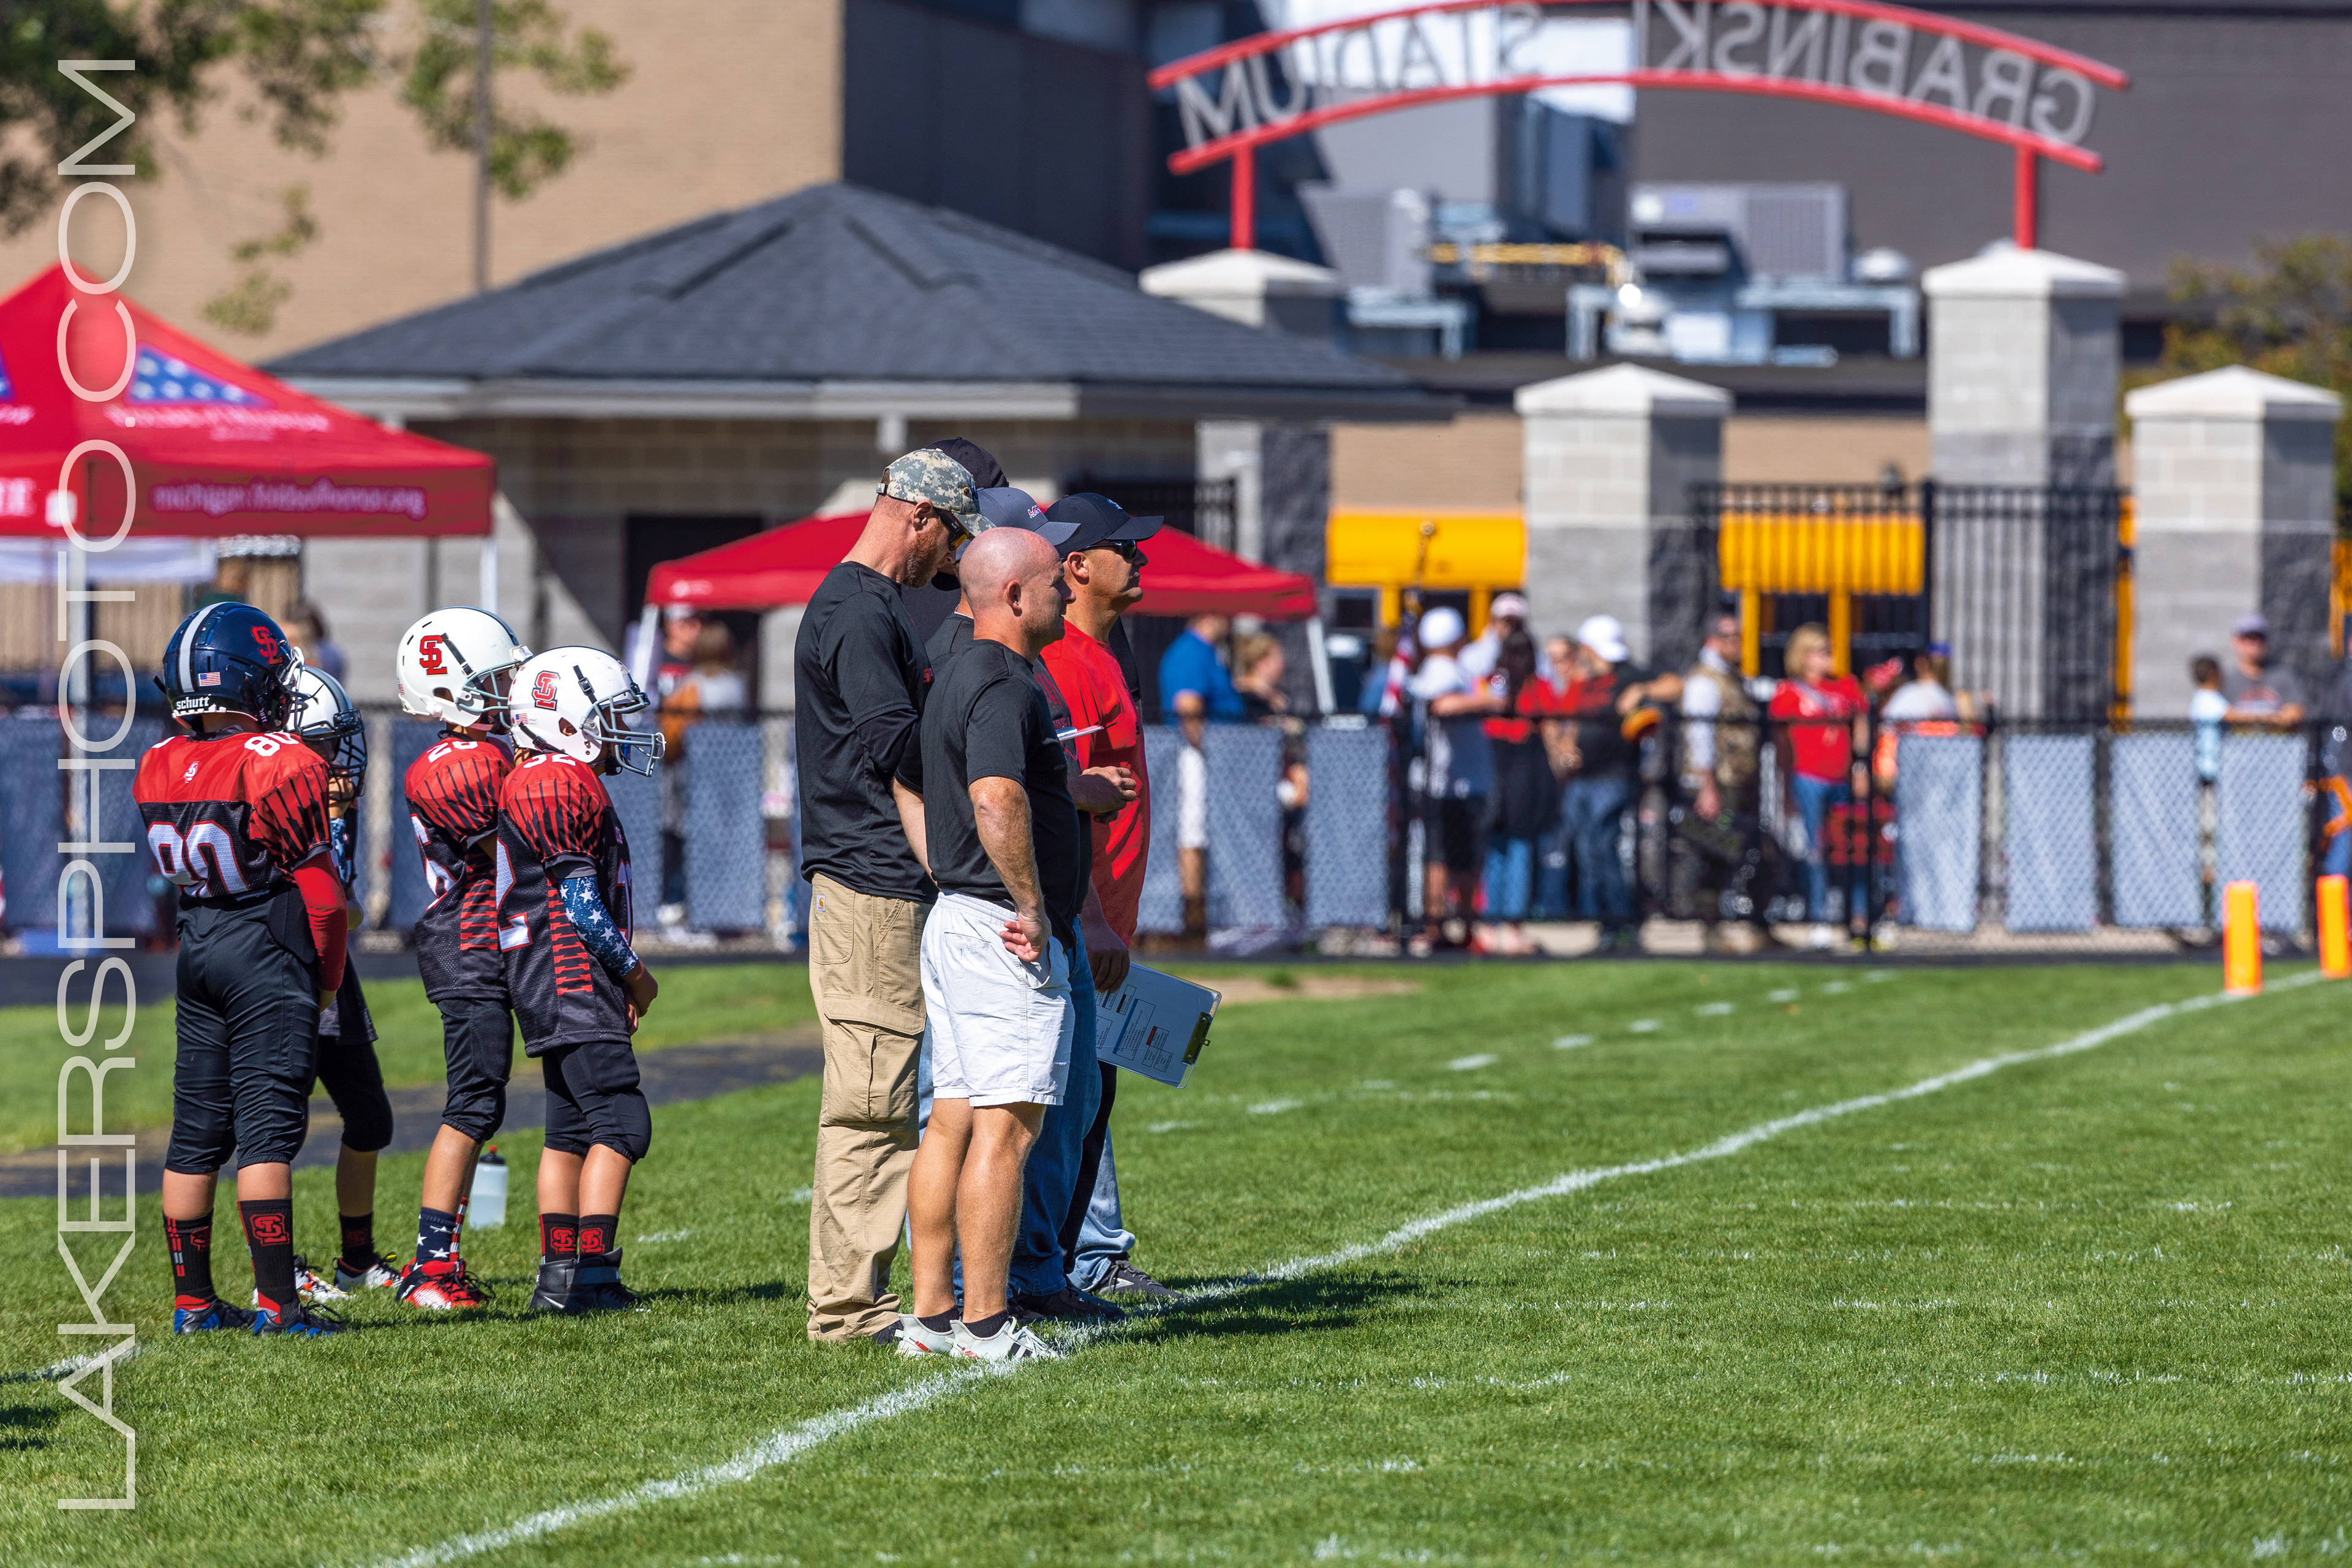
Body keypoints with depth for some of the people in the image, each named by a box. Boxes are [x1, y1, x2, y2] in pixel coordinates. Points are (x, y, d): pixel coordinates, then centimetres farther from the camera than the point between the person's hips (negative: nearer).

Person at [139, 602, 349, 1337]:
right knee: (268, 1128, -6)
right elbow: (318, 889, -10)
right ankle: (277, 1303, -7)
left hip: (195, 947, 6)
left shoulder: (159, 767, 4)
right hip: (268, 953, -6)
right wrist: (326, 978, 2)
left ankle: (192, 1300, 17)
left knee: (197, 1129, 12)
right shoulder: (283, 765, -15)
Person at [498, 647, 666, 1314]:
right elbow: (580, 899, -17)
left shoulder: (558, 781, 19)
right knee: (621, 1124, -12)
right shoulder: (560, 784, -14)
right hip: (574, 982, -11)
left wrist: (622, 977, 17)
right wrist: (634, 970, -8)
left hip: (550, 984, 11)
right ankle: (593, 1274, -15)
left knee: (571, 1129, 12)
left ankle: (558, 1276, 13)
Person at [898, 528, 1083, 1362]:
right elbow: (998, 802, -29)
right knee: (1005, 1126, -8)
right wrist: (1033, 908, -21)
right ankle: (985, 1324, -8)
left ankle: (930, 1316, 11)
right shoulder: (1004, 687, -16)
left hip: (956, 918, 10)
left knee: (954, 1118, 10)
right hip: (1005, 929, -10)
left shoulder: (960, 679, 18)